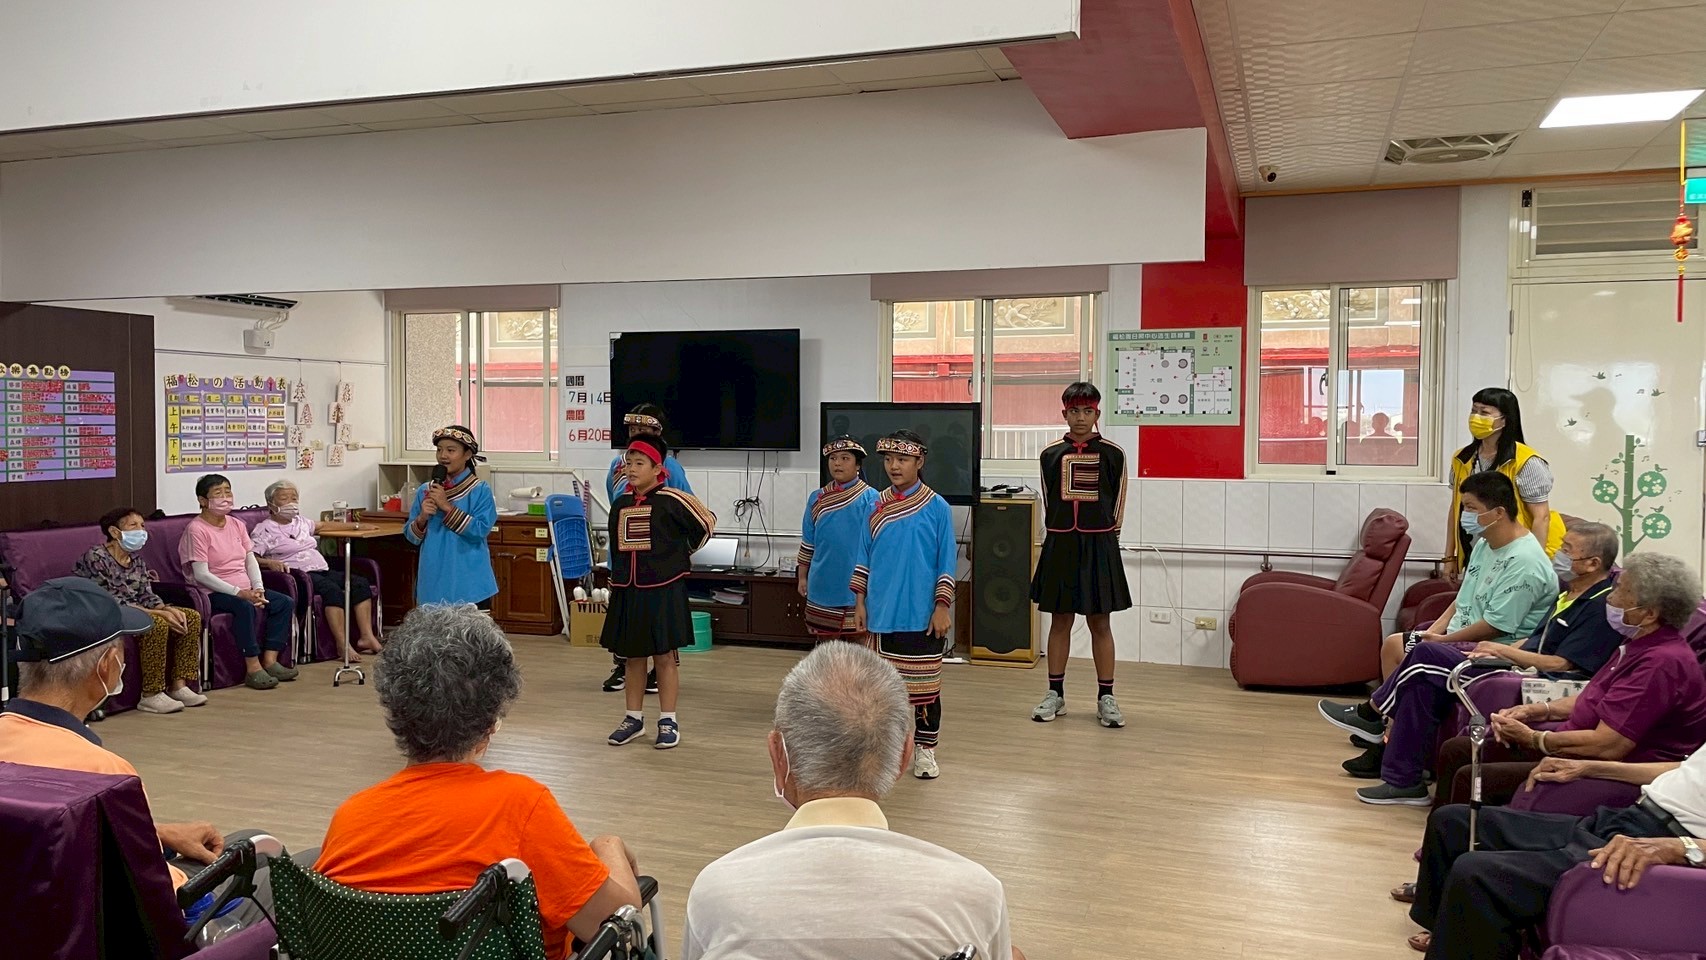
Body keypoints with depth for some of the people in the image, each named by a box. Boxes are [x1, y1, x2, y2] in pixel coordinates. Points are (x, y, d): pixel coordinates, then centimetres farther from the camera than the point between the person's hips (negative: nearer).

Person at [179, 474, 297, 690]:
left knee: (286, 602, -7)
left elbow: (251, 560, 11)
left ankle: (270, 661, -7)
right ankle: (253, 668, -29)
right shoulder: (196, 529, -10)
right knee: (245, 607, -35)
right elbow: (201, 574, -17)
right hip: (214, 593, -8)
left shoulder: (237, 525, 14)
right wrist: (238, 592, -23)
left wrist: (258, 588, -7)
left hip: (245, 589, 8)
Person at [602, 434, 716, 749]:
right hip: (627, 592, 5)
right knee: (632, 656, 12)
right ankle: (634, 718, 24)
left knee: (664, 655, 3)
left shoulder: (672, 500, -10)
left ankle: (668, 722, 13)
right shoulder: (620, 505, 7)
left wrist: (684, 554, 11)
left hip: (663, 590, -5)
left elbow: (707, 522, 1)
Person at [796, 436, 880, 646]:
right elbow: (807, 542, 13)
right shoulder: (817, 498, 7)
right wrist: (802, 576, 12)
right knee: (825, 640, 13)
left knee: (859, 640, 3)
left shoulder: (869, 498, -6)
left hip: (855, 585, -4)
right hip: (823, 584, 4)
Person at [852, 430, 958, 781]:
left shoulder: (937, 507, -5)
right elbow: (864, 558, 10)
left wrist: (942, 607, -9)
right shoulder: (877, 506, 5)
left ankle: (925, 750, 16)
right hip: (884, 611, 3)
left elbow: (947, 562, -5)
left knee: (924, 683, 4)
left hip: (921, 613, -3)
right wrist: (860, 602, 6)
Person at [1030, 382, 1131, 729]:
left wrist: (1103, 539, 8)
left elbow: (1117, 505, 6)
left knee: (1100, 622, 3)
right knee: (1059, 620, 8)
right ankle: (1055, 694, 17)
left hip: (1098, 545, -1)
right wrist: (1061, 536, 12)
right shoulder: (1051, 454, 3)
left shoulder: (1112, 454, -1)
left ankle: (1106, 697, 11)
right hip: (1059, 544, 1)